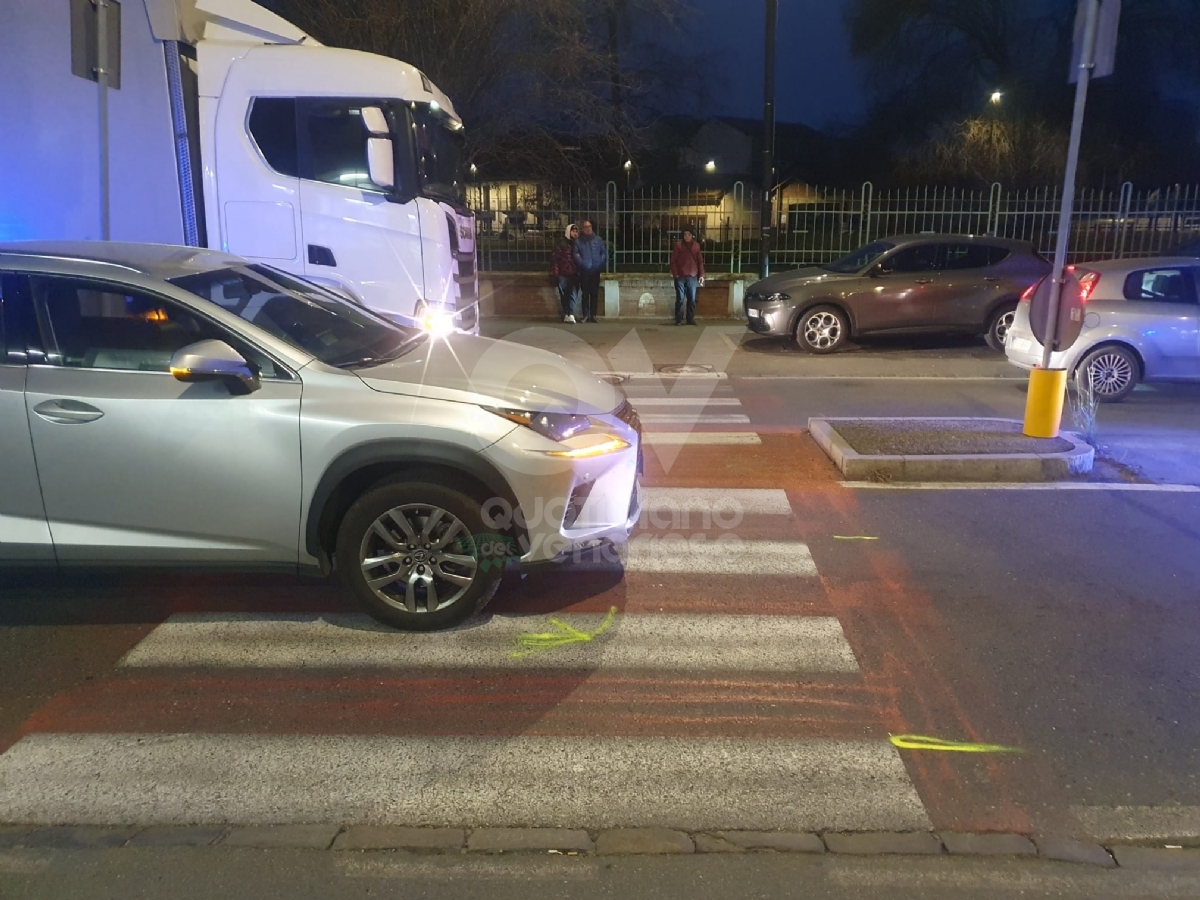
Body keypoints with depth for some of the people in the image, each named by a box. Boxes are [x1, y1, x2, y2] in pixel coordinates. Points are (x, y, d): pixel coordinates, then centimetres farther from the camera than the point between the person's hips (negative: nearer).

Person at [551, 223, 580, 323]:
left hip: (574, 274, 2)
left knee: (574, 295, -7)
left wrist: (580, 271, 8)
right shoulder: (562, 244, -2)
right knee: (564, 295, 5)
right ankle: (566, 314, 15)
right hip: (563, 274, -2)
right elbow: (555, 258, -4)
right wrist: (555, 271, -9)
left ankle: (571, 315, -12)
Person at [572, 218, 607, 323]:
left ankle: (593, 315, 10)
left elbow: (604, 252, 9)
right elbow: (576, 255, -3)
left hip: (595, 271, 1)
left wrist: (602, 263, -3)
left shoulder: (598, 239, 8)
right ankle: (585, 315, 7)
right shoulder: (578, 241, 3)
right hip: (584, 272, -1)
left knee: (594, 293, 4)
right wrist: (582, 264, -16)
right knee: (585, 294, 2)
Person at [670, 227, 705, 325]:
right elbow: (673, 260, -1)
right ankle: (678, 320, 6)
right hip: (680, 276, -2)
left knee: (692, 299, 6)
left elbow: (700, 261, 10)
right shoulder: (678, 245, -1)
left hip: (692, 276, 2)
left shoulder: (696, 245, 7)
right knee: (680, 299, 0)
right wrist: (675, 273, -10)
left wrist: (701, 275, 3)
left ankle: (691, 319, 14)